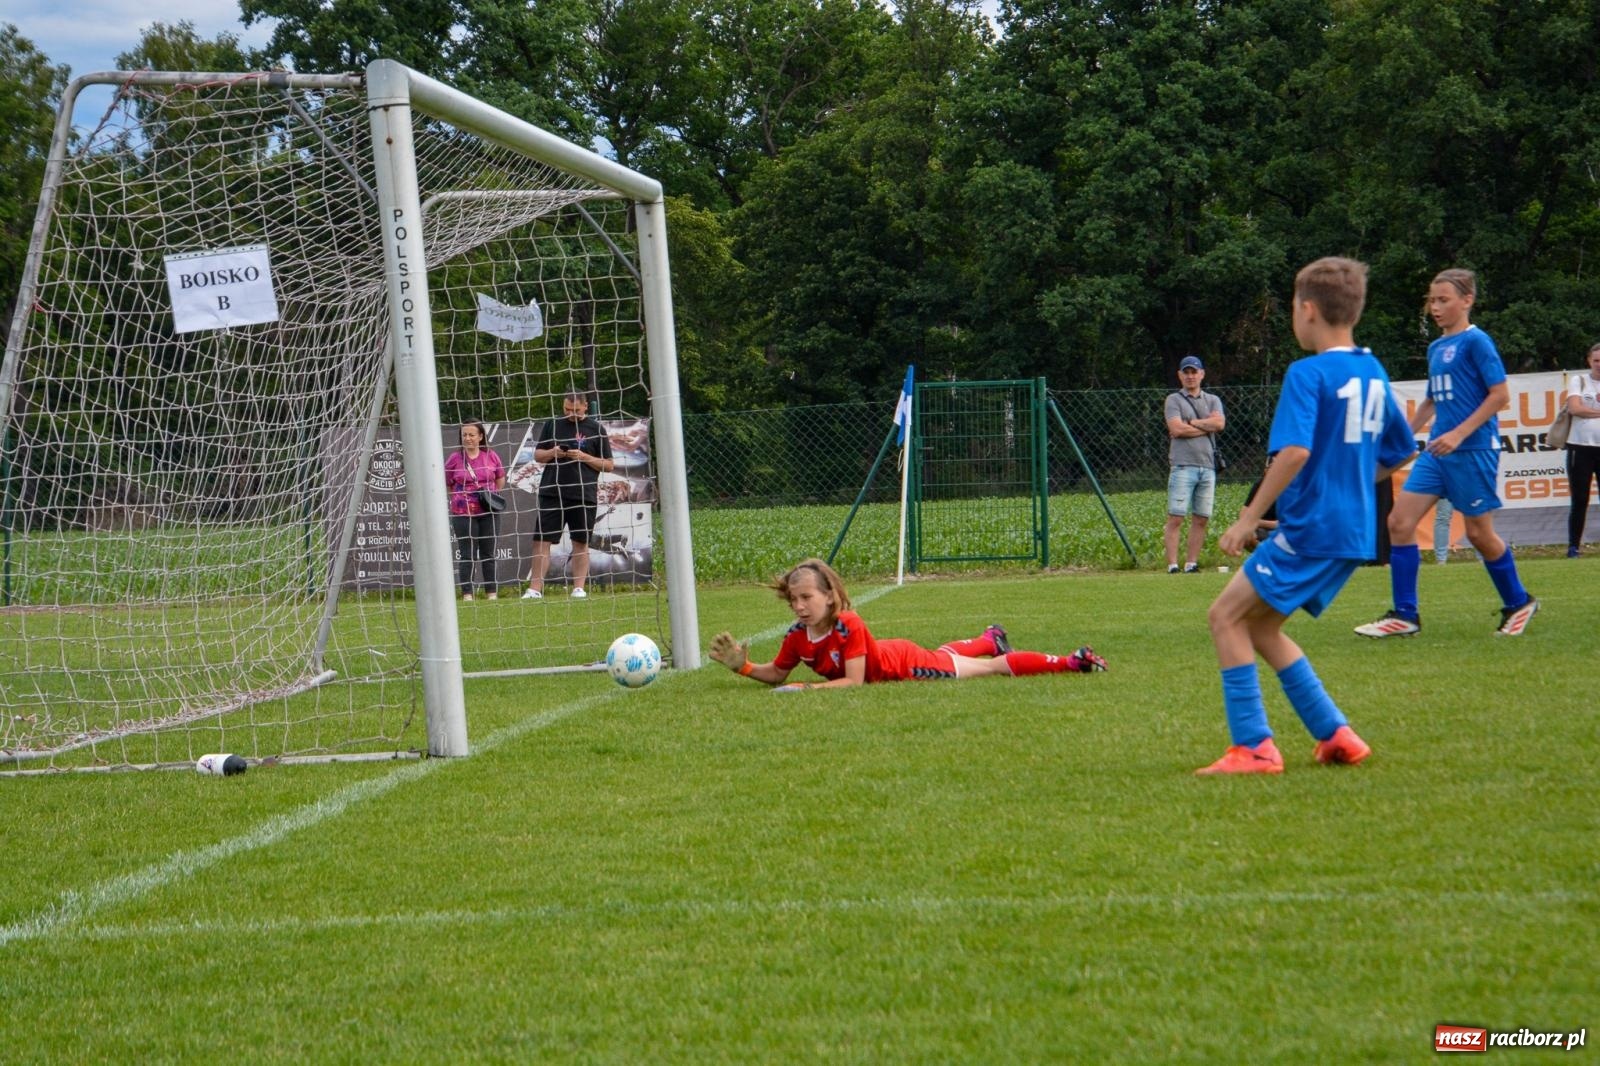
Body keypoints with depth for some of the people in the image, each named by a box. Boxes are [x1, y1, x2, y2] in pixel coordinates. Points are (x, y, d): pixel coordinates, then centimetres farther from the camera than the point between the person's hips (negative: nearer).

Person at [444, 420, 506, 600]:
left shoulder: (491, 456, 3)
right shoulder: (455, 459, -3)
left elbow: (500, 479, 16)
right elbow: (446, 484, 4)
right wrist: (461, 497, -5)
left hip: (488, 513, 2)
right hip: (463, 514, -2)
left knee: (488, 553, 9)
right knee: (467, 555, -2)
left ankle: (492, 593, 16)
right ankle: (467, 594, 1)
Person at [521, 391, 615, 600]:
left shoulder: (596, 429, 4)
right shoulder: (552, 425, 9)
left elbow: (609, 465, 3)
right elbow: (537, 455, 14)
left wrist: (584, 457, -11)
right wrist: (552, 453, -7)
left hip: (583, 495, -1)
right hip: (551, 494, 1)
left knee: (581, 542, 4)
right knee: (541, 540, -3)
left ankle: (578, 588, 9)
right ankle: (535, 588, -1)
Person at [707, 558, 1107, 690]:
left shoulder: (848, 626, -39)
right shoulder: (796, 637, -19)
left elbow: (854, 681, -38)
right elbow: (776, 674, -7)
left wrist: (808, 689, -45)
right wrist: (743, 667, -24)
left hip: (906, 663, -7)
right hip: (888, 657, 7)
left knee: (991, 668, 0)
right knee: (943, 655, 36)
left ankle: (1071, 661, 9)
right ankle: (991, 638, 66)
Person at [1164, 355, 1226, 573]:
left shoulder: (1213, 401, 17)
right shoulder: (1174, 400, 6)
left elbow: (1219, 423, -2)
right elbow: (1176, 429, -9)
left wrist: (1189, 423, -3)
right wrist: (1207, 427, -1)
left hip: (1208, 466, 4)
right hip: (1183, 465, -4)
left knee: (1201, 519, 3)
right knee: (1175, 518, -9)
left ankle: (1191, 564, 6)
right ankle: (1172, 565, -10)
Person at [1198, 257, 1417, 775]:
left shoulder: (1308, 374, -13)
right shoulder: (1373, 373, 12)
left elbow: (1295, 451, -25)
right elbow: (1397, 452, 23)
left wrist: (1250, 518, -20)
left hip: (1310, 528, -9)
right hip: (1355, 532, 9)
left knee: (1227, 617, -2)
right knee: (1258, 626, 18)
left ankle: (1253, 747, -7)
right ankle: (1335, 735, 15)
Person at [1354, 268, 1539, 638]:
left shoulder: (1476, 341, -9)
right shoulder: (1436, 348, 14)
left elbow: (1500, 393, -14)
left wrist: (1459, 434, -19)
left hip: (1473, 450, -8)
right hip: (1437, 451, 8)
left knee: (1479, 532, 2)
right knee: (1400, 521, -3)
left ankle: (1518, 603, 24)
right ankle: (1405, 615, 1)